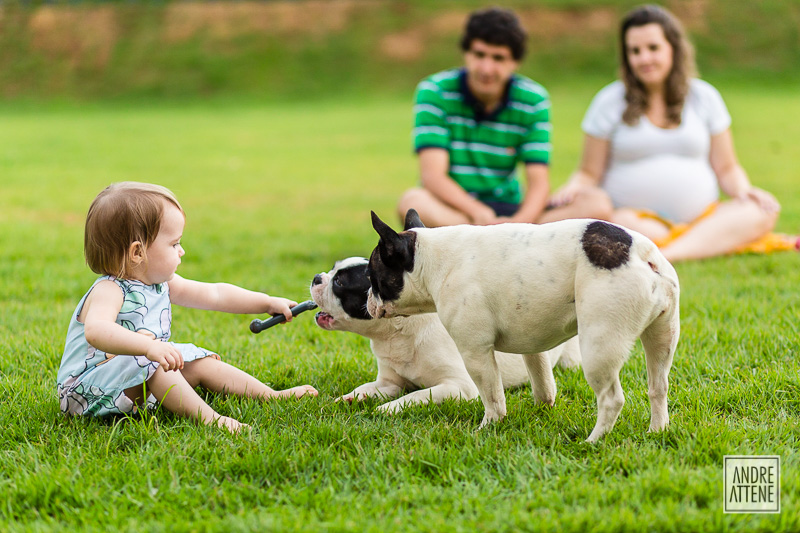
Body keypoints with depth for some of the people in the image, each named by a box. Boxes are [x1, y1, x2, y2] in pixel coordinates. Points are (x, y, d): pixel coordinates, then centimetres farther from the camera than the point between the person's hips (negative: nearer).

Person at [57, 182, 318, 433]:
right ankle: (205, 416, -36)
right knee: (145, 360, -33)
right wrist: (148, 346, -58)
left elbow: (214, 294, 14)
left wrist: (269, 303, 12)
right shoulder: (109, 291, -24)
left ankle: (273, 395, 16)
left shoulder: (160, 284, 5)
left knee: (201, 363, 7)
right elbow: (96, 331, -45)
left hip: (146, 382, 9)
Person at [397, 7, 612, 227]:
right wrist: (479, 214, -33)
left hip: (509, 211, 3)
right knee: (412, 203, -38)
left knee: (597, 205, -19)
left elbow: (538, 181, -6)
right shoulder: (434, 92, -7)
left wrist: (519, 221, -29)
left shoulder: (534, 100, 0)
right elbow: (432, 174, -17)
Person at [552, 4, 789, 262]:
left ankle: (665, 255, -40)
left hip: (701, 217, 3)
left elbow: (726, 168, 15)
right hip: (637, 216, -3)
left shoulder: (704, 97, 12)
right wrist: (572, 188, -14)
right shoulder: (610, 102, 7)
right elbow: (590, 173, 9)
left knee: (762, 213, -26)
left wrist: (743, 190, -7)